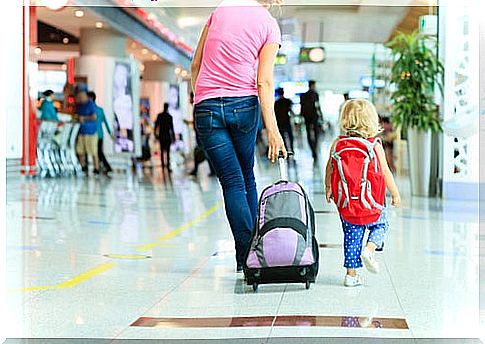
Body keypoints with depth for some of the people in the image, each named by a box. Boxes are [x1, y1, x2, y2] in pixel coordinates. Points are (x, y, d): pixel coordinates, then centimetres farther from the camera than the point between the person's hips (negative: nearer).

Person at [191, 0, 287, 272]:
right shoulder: (269, 25, 1)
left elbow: (196, 64, 10)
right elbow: (264, 81, -8)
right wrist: (272, 128, -11)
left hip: (207, 107, 1)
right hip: (244, 105, -1)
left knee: (232, 182, 2)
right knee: (247, 178, 16)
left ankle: (245, 257, -4)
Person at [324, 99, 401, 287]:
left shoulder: (337, 144, -1)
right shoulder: (375, 145, -7)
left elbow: (330, 169, 8)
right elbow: (385, 172, -3)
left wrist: (328, 190, 23)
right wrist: (395, 194, 8)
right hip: (371, 200, -2)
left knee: (351, 235, 12)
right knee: (380, 225, 21)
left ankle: (351, 274, 11)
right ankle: (369, 249, -5)